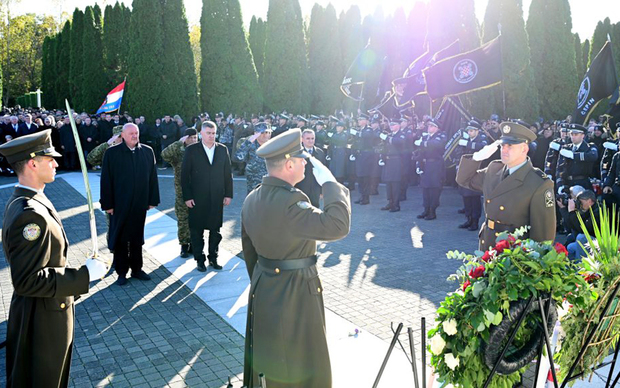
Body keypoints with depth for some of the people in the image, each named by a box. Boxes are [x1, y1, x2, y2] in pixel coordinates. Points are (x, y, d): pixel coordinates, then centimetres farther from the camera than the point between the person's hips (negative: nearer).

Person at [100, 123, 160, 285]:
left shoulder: (147, 152, 2)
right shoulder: (112, 153, -6)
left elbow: (152, 177, 5)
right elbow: (106, 180, -6)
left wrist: (152, 199, 3)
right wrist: (107, 204, -8)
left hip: (140, 203, 3)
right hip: (120, 204, -2)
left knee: (137, 237, 13)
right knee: (120, 238, 8)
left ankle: (137, 269, 26)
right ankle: (121, 272, 20)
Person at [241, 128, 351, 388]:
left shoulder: (252, 199, 1)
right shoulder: (289, 201, -28)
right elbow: (337, 226, -35)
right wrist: (329, 182, -24)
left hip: (263, 290, 8)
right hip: (294, 295, -8)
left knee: (266, 358, 25)